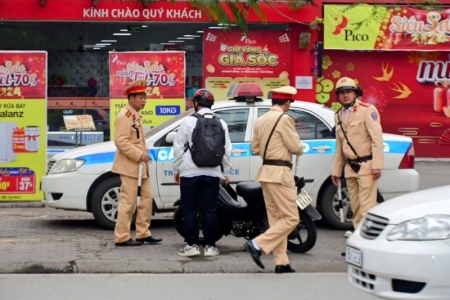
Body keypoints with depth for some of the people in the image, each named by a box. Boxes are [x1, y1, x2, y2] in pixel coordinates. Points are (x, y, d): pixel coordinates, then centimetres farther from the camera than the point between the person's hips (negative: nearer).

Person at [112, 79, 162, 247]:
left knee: (147, 199, 11)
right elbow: (121, 141, -22)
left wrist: (144, 154, 10)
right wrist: (139, 155, -21)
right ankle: (122, 237, -2)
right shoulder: (124, 116, -13)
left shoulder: (136, 116, 18)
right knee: (128, 201, -7)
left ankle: (143, 234, 18)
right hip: (129, 166, -10)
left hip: (140, 165, 10)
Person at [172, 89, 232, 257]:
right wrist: (226, 172, 15)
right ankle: (210, 245, 4)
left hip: (190, 172, -3)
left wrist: (176, 169, 7)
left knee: (189, 209, 4)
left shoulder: (189, 121, -3)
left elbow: (179, 147, -3)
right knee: (209, 209, 5)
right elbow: (227, 150, 7)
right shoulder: (220, 123, 6)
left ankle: (192, 244, 1)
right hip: (212, 173, 3)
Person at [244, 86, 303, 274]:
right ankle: (258, 244, -16)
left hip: (266, 172, 9)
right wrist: (300, 148, 10)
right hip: (280, 173, -9)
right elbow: (296, 147, -12)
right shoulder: (284, 119, -11)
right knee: (291, 218, -6)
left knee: (276, 219, 9)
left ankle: (281, 263, 7)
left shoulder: (260, 120, 13)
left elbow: (255, 149, 16)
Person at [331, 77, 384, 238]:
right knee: (355, 204, 10)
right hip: (350, 167, 7)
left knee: (366, 203, -11)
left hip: (366, 165, -7)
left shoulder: (367, 109, -6)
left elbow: (377, 138, -13)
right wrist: (336, 170, 17)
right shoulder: (339, 115, 16)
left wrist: (377, 164, -20)